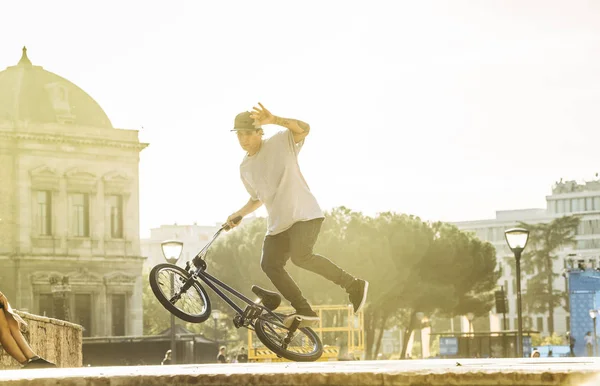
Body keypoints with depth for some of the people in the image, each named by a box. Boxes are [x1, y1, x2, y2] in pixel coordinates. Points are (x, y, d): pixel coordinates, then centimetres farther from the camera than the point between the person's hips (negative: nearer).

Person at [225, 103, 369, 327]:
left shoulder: (280, 143, -6)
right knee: (269, 265, -10)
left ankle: (353, 285, -15)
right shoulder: (245, 168, 13)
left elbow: (304, 129, -27)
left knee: (300, 257, -28)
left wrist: (274, 120, -42)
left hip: (305, 215, -7)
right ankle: (305, 312, -3)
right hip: (278, 224, 7)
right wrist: (239, 214, 10)